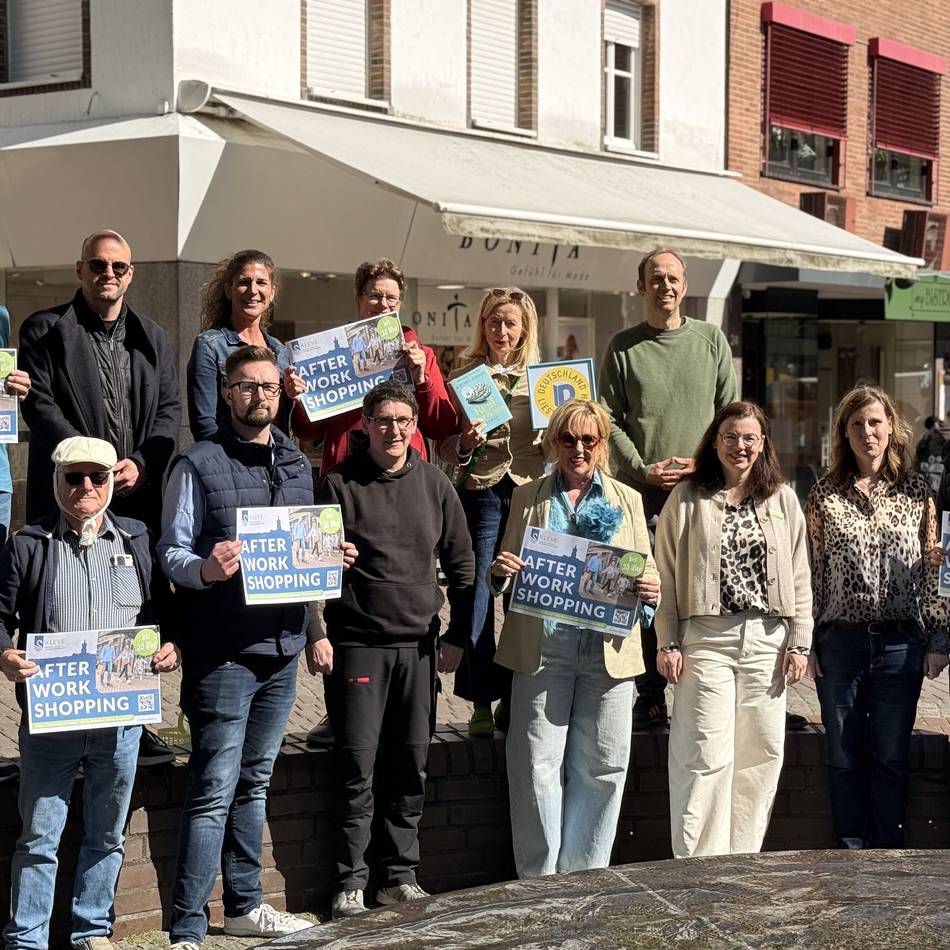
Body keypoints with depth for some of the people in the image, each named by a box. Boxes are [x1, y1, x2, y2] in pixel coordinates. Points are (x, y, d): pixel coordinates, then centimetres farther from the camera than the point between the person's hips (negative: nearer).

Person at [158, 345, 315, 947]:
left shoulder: (298, 465, 14)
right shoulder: (199, 465, -3)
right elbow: (171, 553, -7)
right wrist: (206, 568, -27)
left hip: (282, 648, 6)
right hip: (223, 652, -6)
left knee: (255, 784, 15)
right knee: (215, 792, -8)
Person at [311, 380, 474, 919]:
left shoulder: (435, 484, 7)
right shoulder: (341, 485, -1)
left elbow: (461, 563, 11)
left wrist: (457, 636, 7)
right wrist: (316, 634, -8)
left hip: (419, 645, 3)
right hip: (357, 645, -3)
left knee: (411, 765, 7)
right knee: (358, 765, -4)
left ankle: (401, 875, 17)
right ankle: (351, 883, 4)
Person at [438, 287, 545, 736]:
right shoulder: (463, 376, 7)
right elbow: (443, 448, 6)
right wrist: (464, 445, -14)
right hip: (481, 493, -1)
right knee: (476, 596, -2)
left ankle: (514, 698, 15)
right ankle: (481, 703, 7)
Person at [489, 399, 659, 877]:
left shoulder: (627, 500, 14)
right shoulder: (527, 497, 13)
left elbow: (645, 569, 15)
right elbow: (507, 566, 15)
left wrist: (651, 588, -9)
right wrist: (501, 572, -9)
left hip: (608, 651, 1)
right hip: (543, 647, -1)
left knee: (600, 768, 2)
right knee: (537, 766, -3)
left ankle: (583, 878, 14)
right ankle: (539, 881, 8)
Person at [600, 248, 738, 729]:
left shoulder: (711, 340, 10)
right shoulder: (623, 347, 6)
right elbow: (609, 420, 3)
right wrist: (644, 469, -8)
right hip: (641, 490, -1)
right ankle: (650, 698, 5)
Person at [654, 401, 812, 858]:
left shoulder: (782, 499, 10)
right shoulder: (688, 498, 3)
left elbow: (799, 576, 11)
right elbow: (667, 574, 2)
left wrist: (799, 642, 5)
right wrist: (668, 643, -3)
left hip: (767, 640, 3)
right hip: (706, 637, -3)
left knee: (762, 754, 5)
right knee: (706, 756, -6)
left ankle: (742, 860, 16)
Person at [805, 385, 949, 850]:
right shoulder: (824, 495, 3)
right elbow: (810, 571, 4)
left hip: (900, 642, 0)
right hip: (840, 640, 0)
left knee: (892, 757, 5)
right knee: (845, 757, 7)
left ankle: (888, 856, 16)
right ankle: (852, 852, 17)